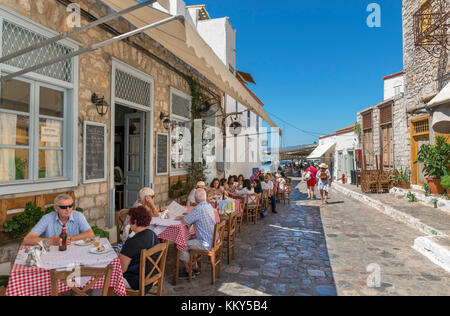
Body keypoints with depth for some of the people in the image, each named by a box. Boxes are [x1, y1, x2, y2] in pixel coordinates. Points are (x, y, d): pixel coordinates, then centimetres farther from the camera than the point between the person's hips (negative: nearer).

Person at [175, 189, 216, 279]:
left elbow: (184, 221, -19)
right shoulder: (209, 205, 5)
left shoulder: (198, 209, -24)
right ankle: (195, 268, 30)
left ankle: (189, 272, 15)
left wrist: (181, 218, 3)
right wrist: (182, 217, 13)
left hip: (206, 244, -9)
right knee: (189, 241, 24)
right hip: (212, 239, 9)